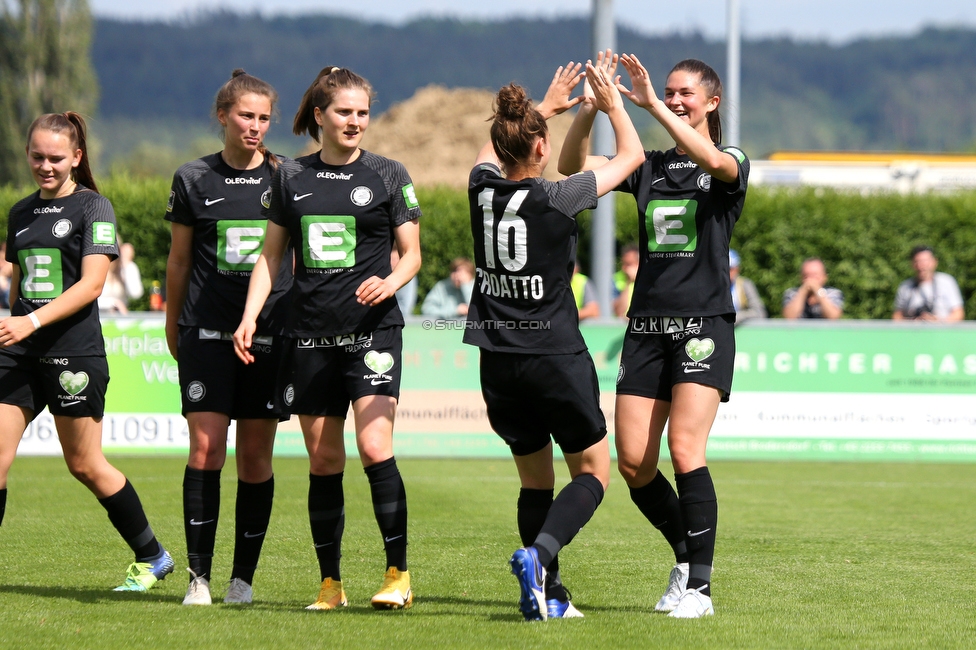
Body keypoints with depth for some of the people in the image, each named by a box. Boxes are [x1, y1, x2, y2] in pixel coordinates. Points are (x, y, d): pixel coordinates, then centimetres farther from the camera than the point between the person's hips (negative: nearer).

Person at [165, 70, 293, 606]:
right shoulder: (194, 179, 5)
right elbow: (178, 260, 14)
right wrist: (172, 325, 17)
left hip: (271, 334, 1)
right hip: (207, 333, -1)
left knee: (256, 457, 2)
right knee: (205, 450, -9)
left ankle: (243, 577, 11)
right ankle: (198, 576, -5)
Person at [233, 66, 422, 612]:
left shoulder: (388, 175, 4)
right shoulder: (291, 177, 10)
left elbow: (411, 253, 6)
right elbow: (271, 255, 14)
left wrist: (391, 281, -15)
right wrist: (249, 318, 3)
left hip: (372, 329, -3)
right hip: (310, 336, 3)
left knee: (375, 446, -17)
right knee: (323, 460, 4)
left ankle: (399, 573, -8)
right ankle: (331, 582, 11)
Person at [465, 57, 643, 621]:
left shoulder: (483, 189, -1)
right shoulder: (557, 199, -13)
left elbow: (492, 151, 26)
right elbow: (632, 155, 1)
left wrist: (545, 107, 35)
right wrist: (613, 104, 17)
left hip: (498, 362, 5)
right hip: (556, 358, -5)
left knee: (535, 480, 17)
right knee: (593, 472, 8)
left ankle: (548, 595, 12)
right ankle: (538, 554, -17)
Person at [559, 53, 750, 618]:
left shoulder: (732, 164, 1)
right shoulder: (651, 167, 13)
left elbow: (711, 161, -24)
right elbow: (574, 167, 3)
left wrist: (651, 105, -27)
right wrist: (589, 109, -13)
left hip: (704, 323, -5)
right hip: (647, 326, 5)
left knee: (685, 450, -17)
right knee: (633, 461, 0)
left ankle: (699, 588, -12)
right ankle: (688, 557, 22)